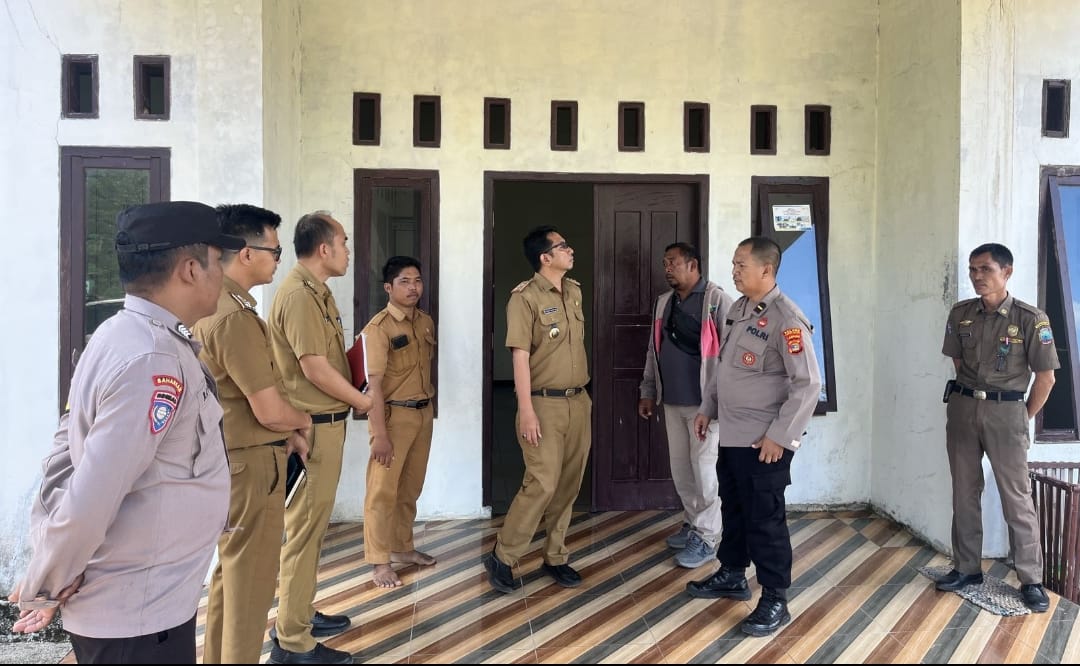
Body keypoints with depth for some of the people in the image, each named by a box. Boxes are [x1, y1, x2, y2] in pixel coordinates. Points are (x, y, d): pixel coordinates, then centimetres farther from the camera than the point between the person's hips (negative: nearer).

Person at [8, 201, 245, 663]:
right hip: (139, 613, -9)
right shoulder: (153, 360, -26)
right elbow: (91, 500, -28)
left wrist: (47, 565, 10)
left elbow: (67, 453, 11)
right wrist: (45, 588, -12)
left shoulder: (121, 336, 5)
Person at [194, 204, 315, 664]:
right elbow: (271, 412, -23)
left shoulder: (210, 306, 8)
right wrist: (302, 421, -3)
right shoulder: (235, 317, -23)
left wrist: (287, 432, 8)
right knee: (251, 581, 4)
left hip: (229, 459, 10)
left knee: (231, 570, 22)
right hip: (250, 464, -10)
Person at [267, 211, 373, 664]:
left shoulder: (317, 291, 14)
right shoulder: (298, 295, -19)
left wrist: (352, 396, 5)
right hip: (312, 426, -10)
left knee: (312, 523, 19)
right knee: (305, 529, -3)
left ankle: (299, 613, 33)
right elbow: (314, 368, -21)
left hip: (325, 421, 10)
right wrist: (361, 400, -9)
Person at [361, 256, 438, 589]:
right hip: (393, 414, -7)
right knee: (383, 490, 1)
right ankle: (379, 561, 9)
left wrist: (427, 406, 11)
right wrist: (380, 434, -21)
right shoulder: (378, 328, -15)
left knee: (411, 487, 16)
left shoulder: (427, 322, 6)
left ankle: (403, 547, 30)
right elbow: (374, 384, -18)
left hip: (424, 412, 7)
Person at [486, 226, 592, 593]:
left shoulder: (574, 291, 10)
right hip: (545, 403, -7)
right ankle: (502, 557, 7)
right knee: (543, 483, -8)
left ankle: (555, 557, 23)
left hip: (578, 401, 7)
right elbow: (520, 356, -15)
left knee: (569, 484, 10)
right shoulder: (525, 297, -12)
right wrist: (526, 410, -18)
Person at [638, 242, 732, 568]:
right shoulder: (664, 303, 12)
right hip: (672, 401, 7)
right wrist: (648, 391, 17)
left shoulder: (717, 300, -9)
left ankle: (706, 538, 9)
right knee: (680, 467, 14)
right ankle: (692, 523, 30)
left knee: (704, 468, -1)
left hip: (704, 401, -7)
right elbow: (654, 350, 18)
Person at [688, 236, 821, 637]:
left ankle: (775, 601, 17)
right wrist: (708, 408, 17)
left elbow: (808, 384, -21)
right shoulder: (738, 309, 8)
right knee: (733, 509, 21)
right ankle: (732, 576, 38)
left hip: (764, 443, -8)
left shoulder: (786, 319, -18)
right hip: (731, 436, 8)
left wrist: (780, 435, -20)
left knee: (765, 519, 2)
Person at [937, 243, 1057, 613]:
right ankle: (967, 568, 22)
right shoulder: (961, 314, 3)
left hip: (1005, 411, -4)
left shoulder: (1031, 319, -9)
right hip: (962, 408, 4)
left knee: (1017, 498, 0)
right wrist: (970, 400, 12)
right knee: (964, 493, 10)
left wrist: (1023, 418, 1)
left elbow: (1045, 377, -4)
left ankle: (1031, 580, 10)